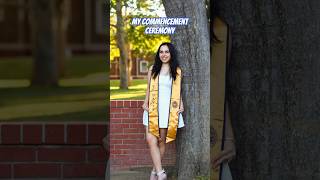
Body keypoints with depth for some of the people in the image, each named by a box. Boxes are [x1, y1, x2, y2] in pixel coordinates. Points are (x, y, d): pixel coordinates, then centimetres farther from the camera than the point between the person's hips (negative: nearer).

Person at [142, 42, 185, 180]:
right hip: (153, 108, 0)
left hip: (169, 109, 0)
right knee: (151, 139, -15)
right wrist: (145, 103, 2)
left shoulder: (177, 71, 8)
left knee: (162, 140, 3)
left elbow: (178, 91, 12)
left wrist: (181, 105, 1)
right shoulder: (153, 69, 9)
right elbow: (148, 89, 13)